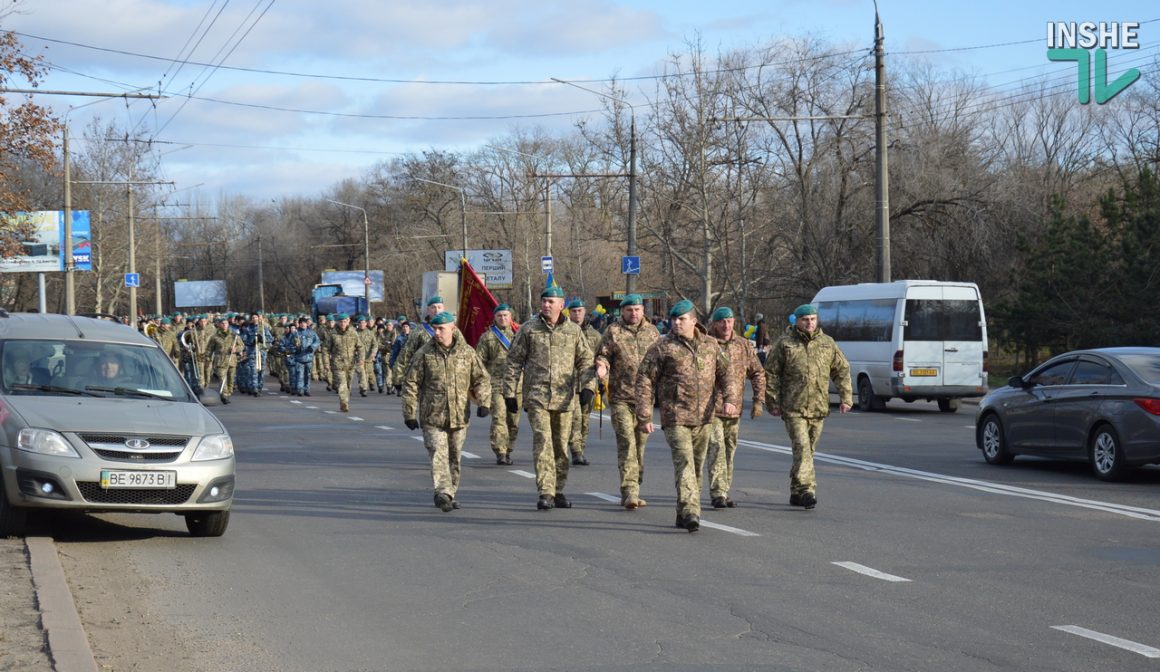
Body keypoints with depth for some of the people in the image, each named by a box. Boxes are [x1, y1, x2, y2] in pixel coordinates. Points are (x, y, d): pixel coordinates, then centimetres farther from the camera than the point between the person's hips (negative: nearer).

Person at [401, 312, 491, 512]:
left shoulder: (467, 353, 4)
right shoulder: (424, 354, -1)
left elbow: (481, 379, 9)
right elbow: (411, 384, 2)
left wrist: (484, 402, -7)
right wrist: (409, 413, -2)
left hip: (459, 416, 2)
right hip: (432, 416, -2)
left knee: (454, 457, 11)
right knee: (438, 454, -16)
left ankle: (452, 493, 23)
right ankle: (443, 493, -25)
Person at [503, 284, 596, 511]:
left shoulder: (573, 331, 9)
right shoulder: (529, 329, 4)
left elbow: (585, 360, 14)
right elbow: (514, 362, 6)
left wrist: (587, 387, 0)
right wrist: (510, 393, 3)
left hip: (564, 398, 3)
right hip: (536, 396, -3)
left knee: (561, 445, 10)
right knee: (542, 441, -14)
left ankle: (558, 491, 22)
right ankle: (545, 493, -16)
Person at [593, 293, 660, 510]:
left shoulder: (652, 332, 12)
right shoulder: (613, 331, 3)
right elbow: (602, 355, 2)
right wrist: (602, 367, -19)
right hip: (620, 396, -4)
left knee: (640, 443, 10)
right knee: (626, 442, -13)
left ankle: (632, 491, 21)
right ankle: (629, 491, -16)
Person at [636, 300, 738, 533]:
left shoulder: (710, 345, 11)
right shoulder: (662, 347, -2)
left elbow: (724, 373, 16)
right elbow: (644, 381, -2)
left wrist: (730, 398, -3)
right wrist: (644, 416, -7)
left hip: (703, 418, 5)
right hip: (675, 417, -5)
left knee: (697, 467, 12)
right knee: (684, 463, -18)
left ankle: (684, 514, 25)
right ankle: (690, 512, -26)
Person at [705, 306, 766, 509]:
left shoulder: (744, 346, 7)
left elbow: (758, 373, 14)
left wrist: (758, 400, 6)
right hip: (711, 408, -5)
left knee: (729, 450, 13)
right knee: (716, 448, -14)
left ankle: (725, 491, 24)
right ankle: (717, 493, -14)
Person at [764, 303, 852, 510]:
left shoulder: (827, 343, 10)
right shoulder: (785, 343, 0)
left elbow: (842, 370, 16)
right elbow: (771, 373, 2)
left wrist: (846, 397, 7)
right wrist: (773, 402, -2)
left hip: (818, 407, 4)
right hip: (793, 408, -4)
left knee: (808, 449, 10)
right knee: (802, 447, -16)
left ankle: (796, 492, 21)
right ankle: (807, 489, -20)